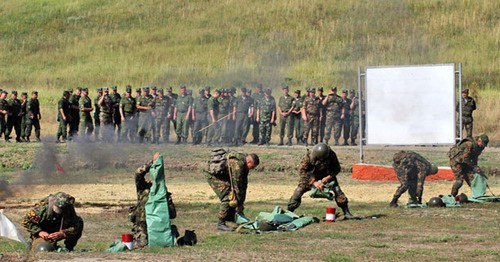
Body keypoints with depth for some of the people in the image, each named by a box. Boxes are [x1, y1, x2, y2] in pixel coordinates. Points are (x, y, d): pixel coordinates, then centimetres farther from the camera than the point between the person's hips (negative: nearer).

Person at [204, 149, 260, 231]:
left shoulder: (244, 163, 3)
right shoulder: (237, 164, -29)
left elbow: (244, 184, 9)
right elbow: (237, 185, -23)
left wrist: (241, 203, 9)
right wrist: (239, 204, -15)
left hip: (220, 173, 10)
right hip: (212, 173, -10)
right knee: (227, 196, -16)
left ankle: (230, 217, 27)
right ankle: (221, 224, -14)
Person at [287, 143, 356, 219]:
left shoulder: (331, 155, -26)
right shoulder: (308, 157, -32)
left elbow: (337, 168, -11)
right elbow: (302, 171, -29)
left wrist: (328, 177, -28)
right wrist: (313, 182, -38)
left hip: (327, 175, 1)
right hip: (311, 175, -1)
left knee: (337, 189, -14)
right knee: (300, 190, -17)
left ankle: (346, 212, -4)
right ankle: (289, 211, -6)